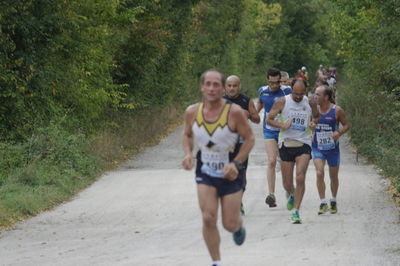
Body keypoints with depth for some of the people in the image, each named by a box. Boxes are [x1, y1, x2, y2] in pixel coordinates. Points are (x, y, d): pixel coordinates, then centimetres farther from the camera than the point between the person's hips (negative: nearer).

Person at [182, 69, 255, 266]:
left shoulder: (234, 112, -17)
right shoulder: (192, 112, -7)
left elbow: (249, 138, -8)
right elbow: (187, 135, 12)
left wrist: (236, 164, -18)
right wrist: (188, 153, -8)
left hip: (230, 173, -2)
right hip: (205, 171, 2)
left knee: (230, 224, 2)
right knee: (208, 218, -11)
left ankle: (239, 226, 42)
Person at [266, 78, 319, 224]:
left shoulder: (310, 104, 4)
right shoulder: (282, 102, -2)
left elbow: (316, 116, 23)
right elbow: (269, 119, 1)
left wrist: (314, 123, -1)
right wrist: (282, 125, -17)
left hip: (303, 145, 0)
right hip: (286, 144, 0)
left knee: (300, 177, -17)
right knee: (287, 183, 5)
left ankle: (296, 212, -12)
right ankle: (291, 195, 42)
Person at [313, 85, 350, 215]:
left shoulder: (337, 110, -9)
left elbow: (346, 125, 0)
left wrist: (339, 132, -19)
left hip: (332, 148, -1)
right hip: (317, 147, 1)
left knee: (334, 176, 12)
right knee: (319, 173, -17)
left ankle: (333, 201, 34)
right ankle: (323, 203, -12)